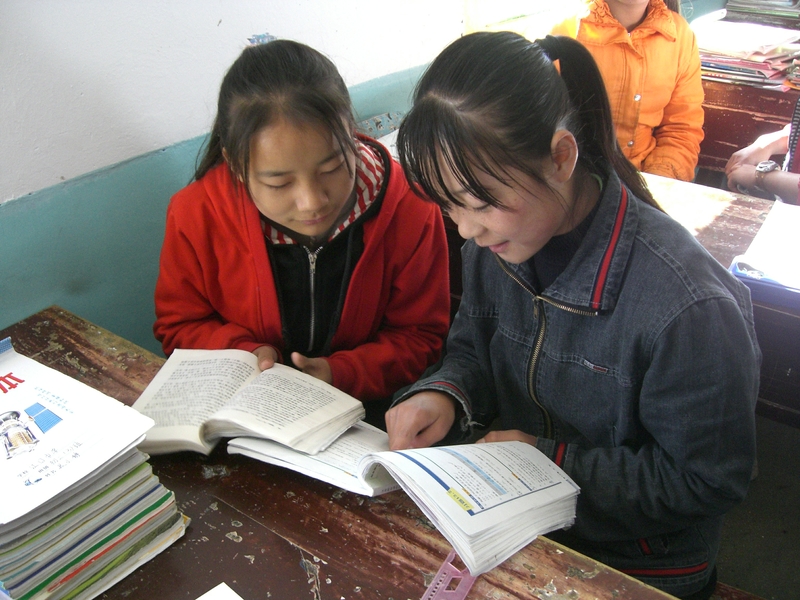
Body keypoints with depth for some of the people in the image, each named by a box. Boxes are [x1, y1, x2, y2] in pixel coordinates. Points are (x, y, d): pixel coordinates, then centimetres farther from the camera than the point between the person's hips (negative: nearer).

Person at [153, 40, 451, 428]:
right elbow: (178, 325, 4)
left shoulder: (409, 208, -16)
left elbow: (420, 335, -4)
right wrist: (244, 354, -16)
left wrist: (342, 373, -20)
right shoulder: (196, 215, -13)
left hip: (367, 409, 0)